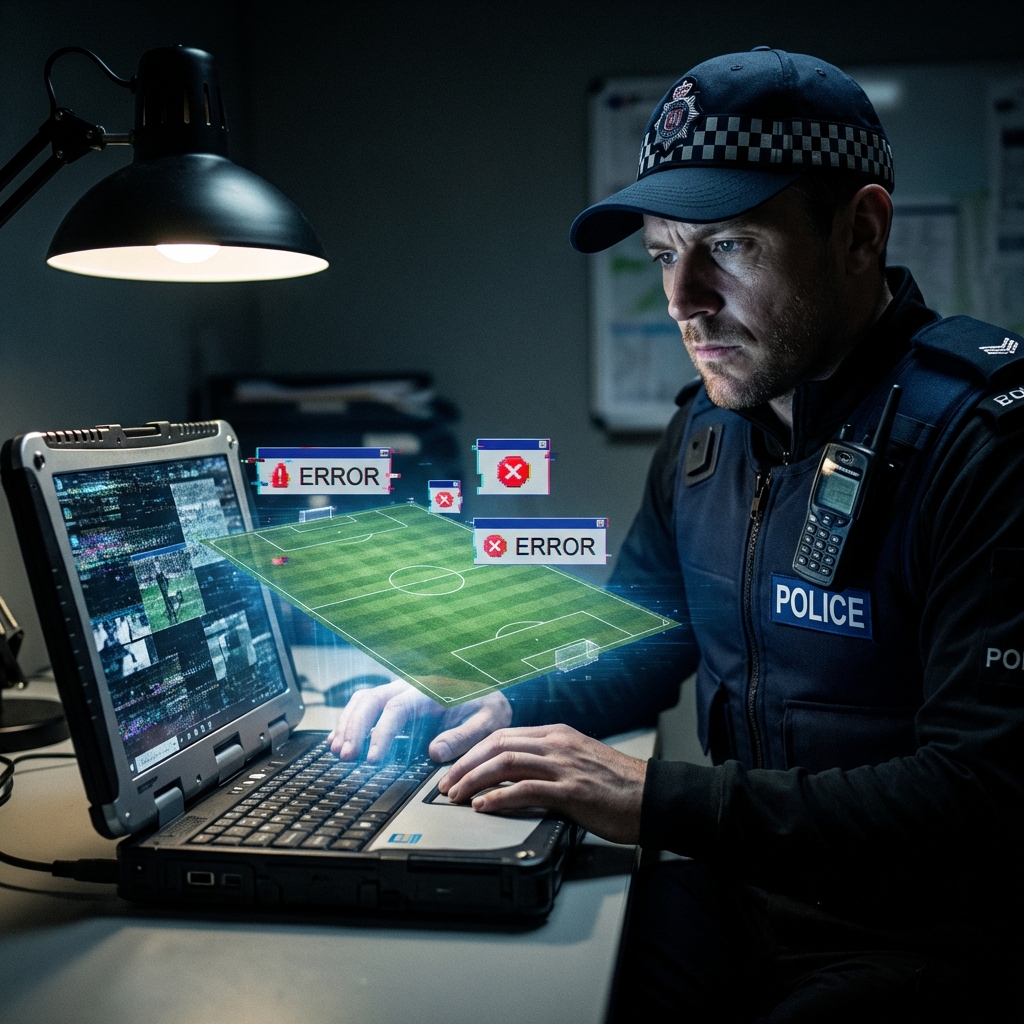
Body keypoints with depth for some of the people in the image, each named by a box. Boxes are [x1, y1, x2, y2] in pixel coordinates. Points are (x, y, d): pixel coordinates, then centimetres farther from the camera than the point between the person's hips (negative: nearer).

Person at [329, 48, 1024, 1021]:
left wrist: (660, 797, -27)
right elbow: (644, 650, 17)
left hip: (931, 939, -6)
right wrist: (500, 713, -3)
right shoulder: (708, 426, 6)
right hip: (747, 896, 7)